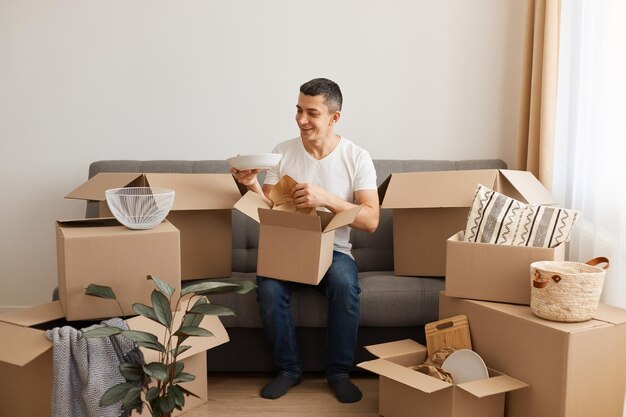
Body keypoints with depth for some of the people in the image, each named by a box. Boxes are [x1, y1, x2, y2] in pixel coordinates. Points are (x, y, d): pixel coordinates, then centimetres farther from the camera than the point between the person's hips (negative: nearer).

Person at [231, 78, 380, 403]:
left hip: (334, 249, -1)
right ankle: (289, 368, -4)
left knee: (345, 286, -33)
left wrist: (326, 198, -27)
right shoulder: (282, 152, 0)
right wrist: (252, 185, -21)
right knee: (268, 288, -29)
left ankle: (339, 372, -9)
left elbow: (370, 220, -14)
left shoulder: (357, 157, -5)